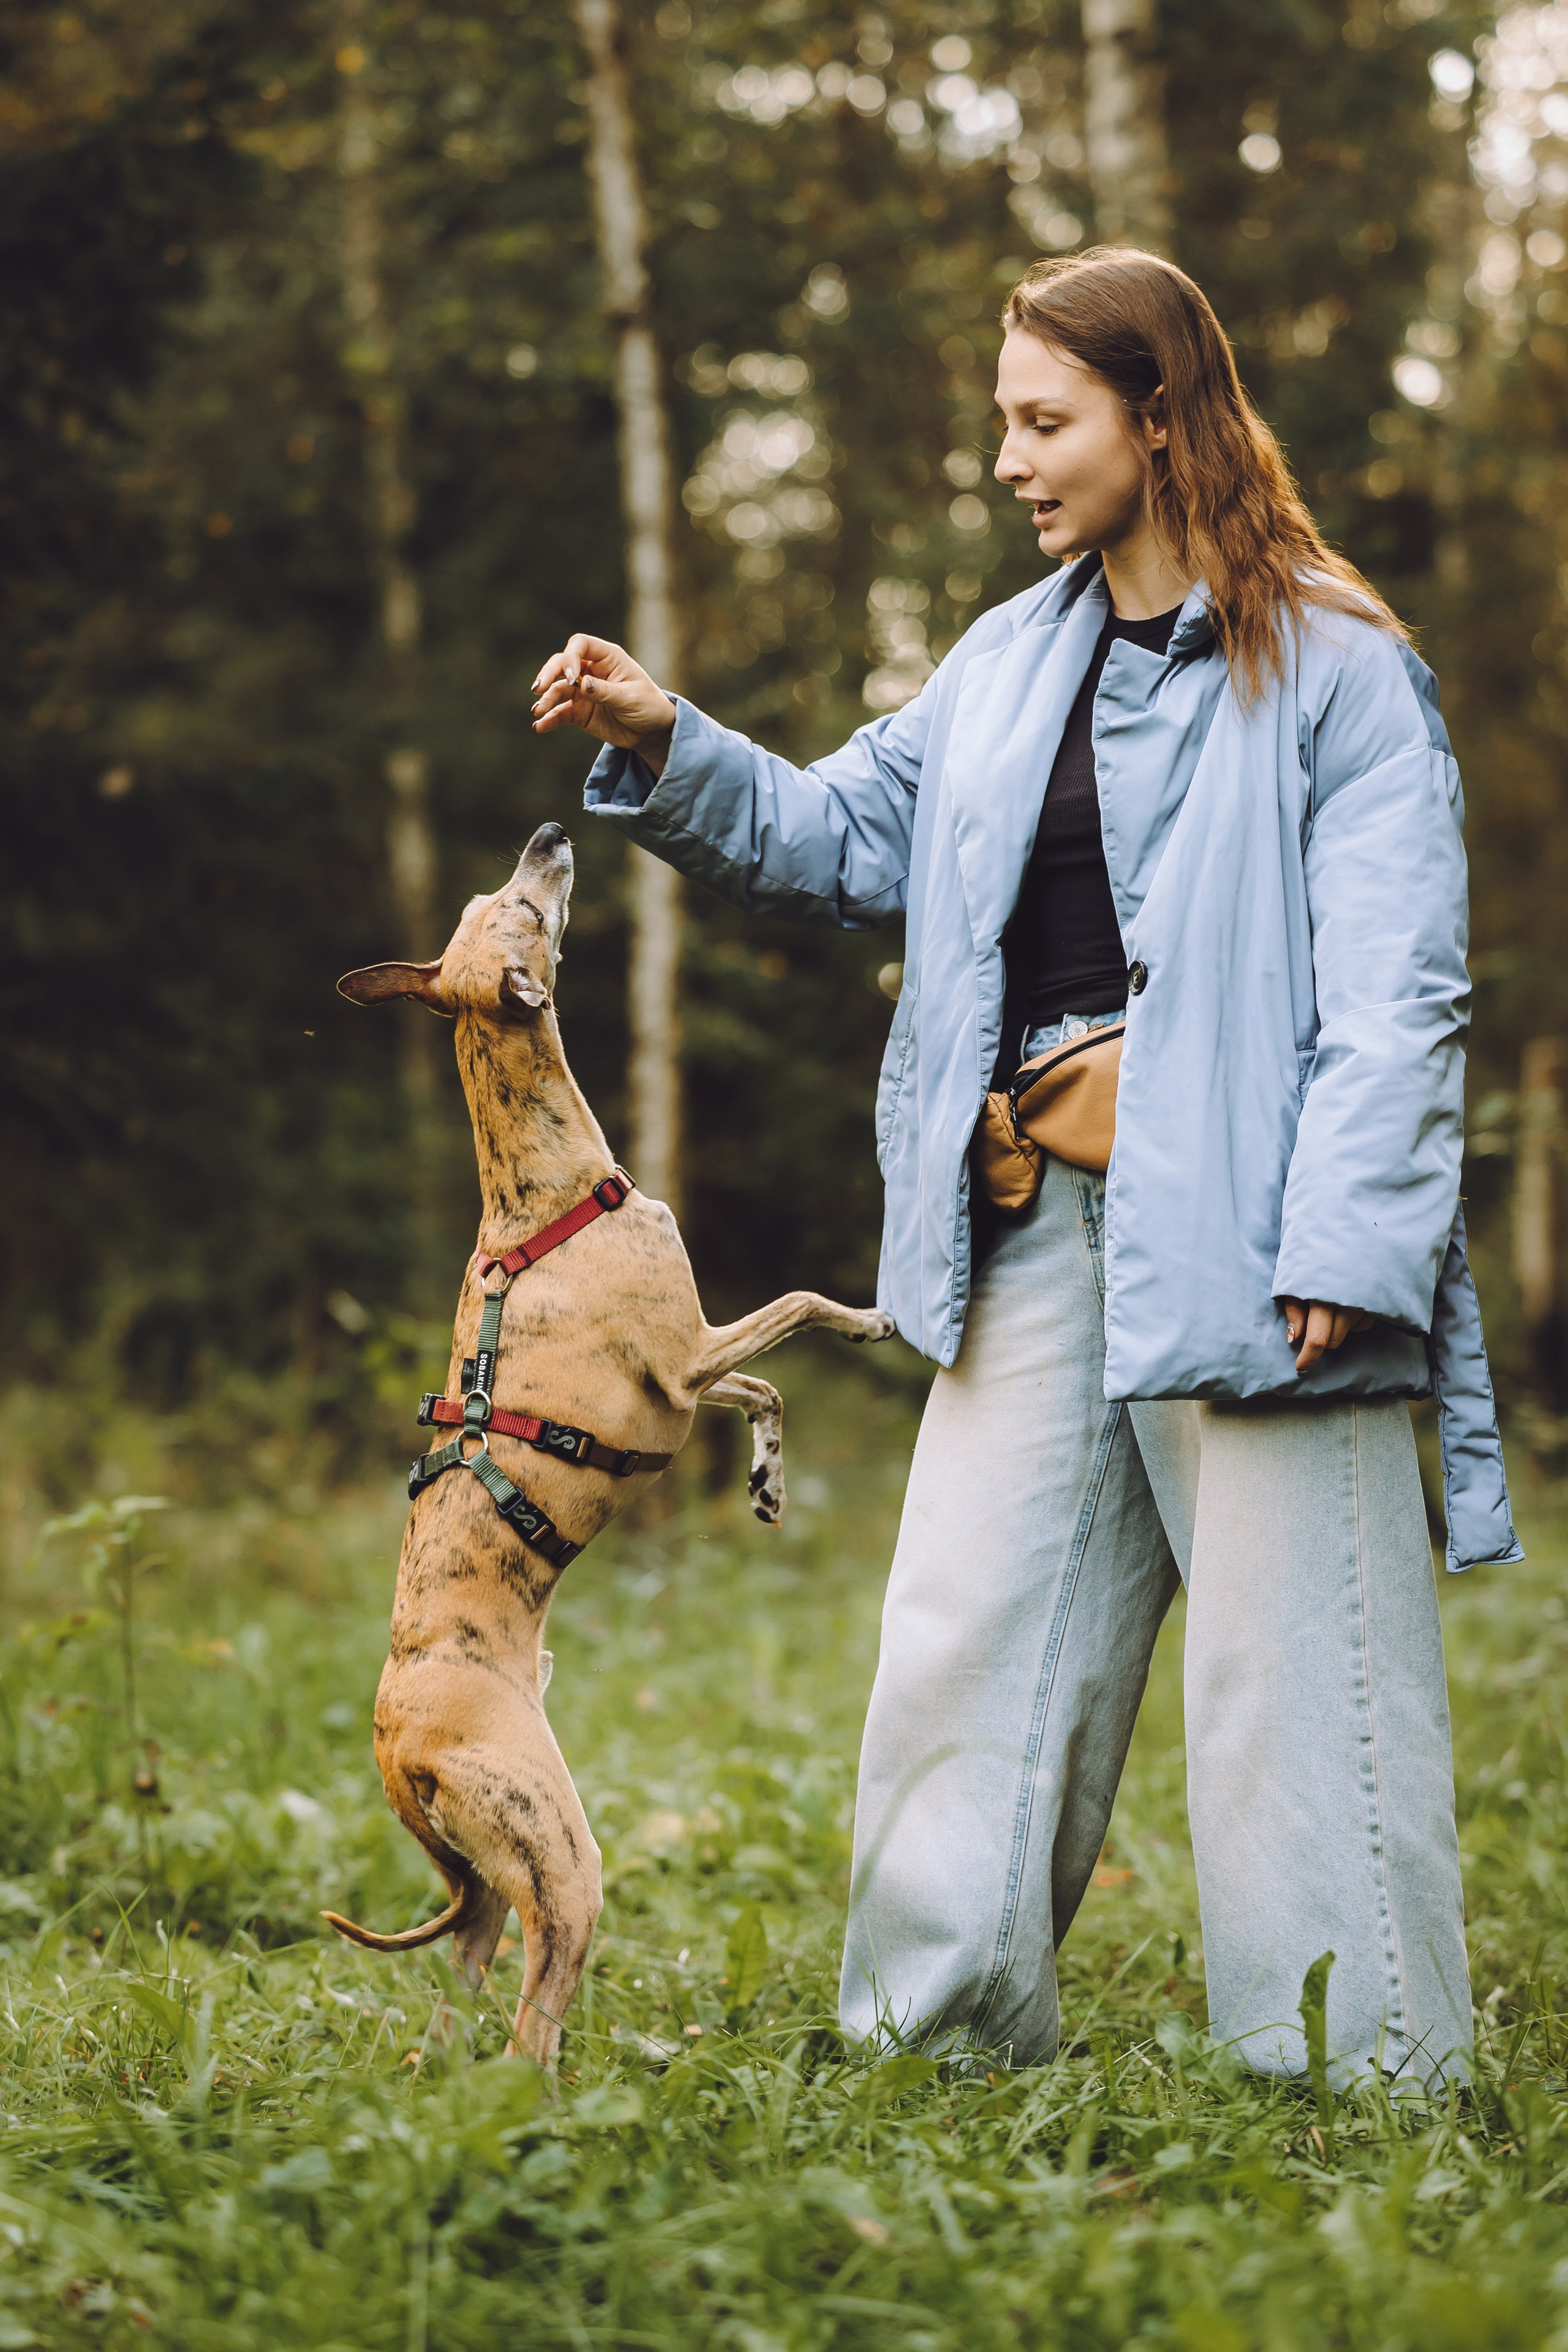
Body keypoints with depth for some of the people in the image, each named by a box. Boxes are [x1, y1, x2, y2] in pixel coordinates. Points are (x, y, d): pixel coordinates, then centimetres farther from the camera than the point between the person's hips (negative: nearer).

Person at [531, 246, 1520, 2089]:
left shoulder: (1338, 670, -4)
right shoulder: (1011, 660, 17)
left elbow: (1395, 991, -10)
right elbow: (841, 839, 25)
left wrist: (1341, 1244, -19)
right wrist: (665, 748, 9)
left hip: (1240, 1229, -6)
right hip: (1035, 1228, 7)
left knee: (1295, 1663, -3)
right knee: (964, 1640, 8)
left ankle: (1363, 2082, 6)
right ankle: (933, 2046, 18)